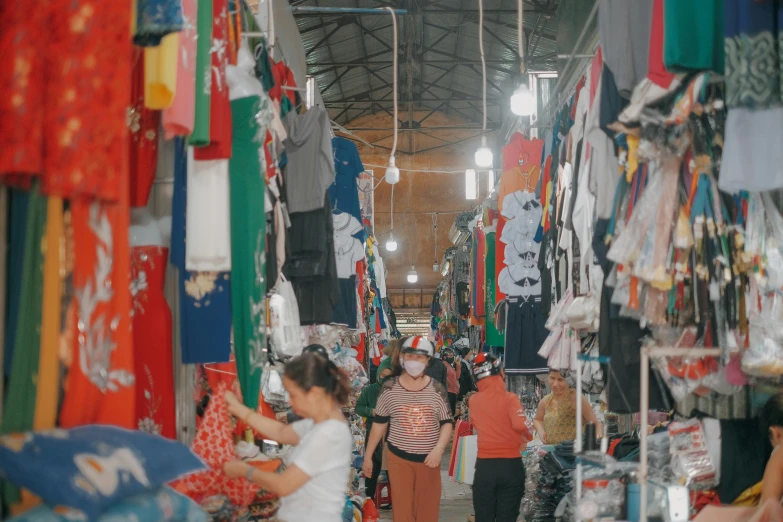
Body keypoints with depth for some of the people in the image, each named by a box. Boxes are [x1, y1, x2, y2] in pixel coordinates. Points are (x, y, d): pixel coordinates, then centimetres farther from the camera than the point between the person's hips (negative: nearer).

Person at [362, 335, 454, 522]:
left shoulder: (437, 389, -2)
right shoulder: (389, 388, -2)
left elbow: (446, 423, 2)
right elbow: (379, 423, 5)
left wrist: (438, 449, -14)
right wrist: (368, 456, 5)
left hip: (429, 458, 1)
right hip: (399, 458, -1)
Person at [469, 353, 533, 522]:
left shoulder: (473, 400, 3)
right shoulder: (509, 398, -9)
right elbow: (519, 425, -22)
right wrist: (528, 436, -4)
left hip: (484, 465, 2)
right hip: (511, 465, -2)